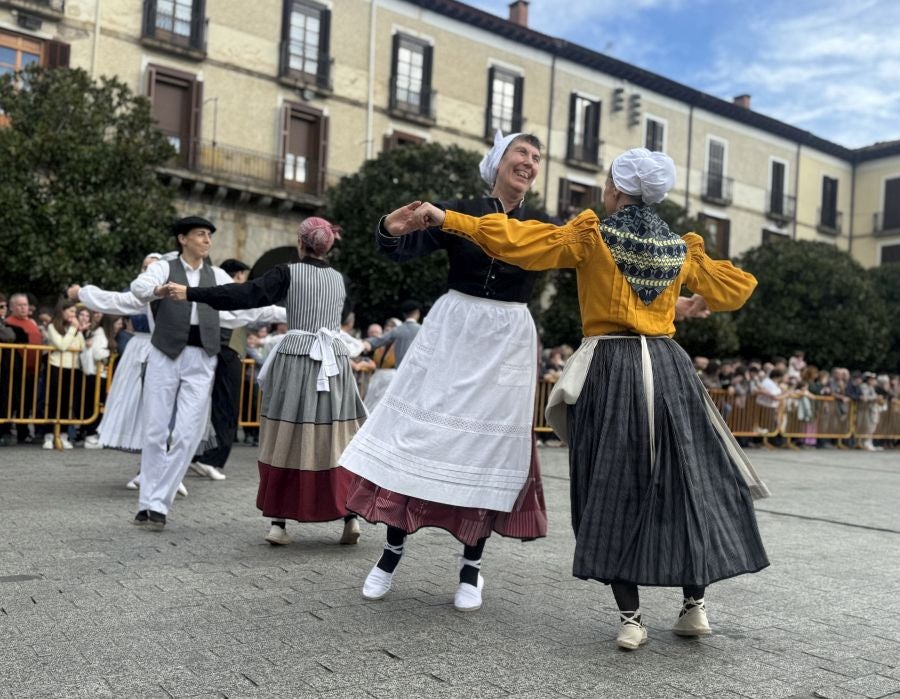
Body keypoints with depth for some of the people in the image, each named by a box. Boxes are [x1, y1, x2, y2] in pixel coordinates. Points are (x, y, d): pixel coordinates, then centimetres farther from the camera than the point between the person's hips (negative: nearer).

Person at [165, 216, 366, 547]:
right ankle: (350, 516, 2)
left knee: (287, 442, 4)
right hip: (334, 363, 3)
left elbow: (246, 295, -12)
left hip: (295, 360, -2)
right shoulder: (340, 279, 10)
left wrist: (191, 293, -11)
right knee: (337, 444, 7)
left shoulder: (288, 273, -2)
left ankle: (278, 522, 6)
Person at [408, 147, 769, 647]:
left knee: (613, 492, 3)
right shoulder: (681, 249, 10)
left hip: (610, 368, -3)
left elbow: (514, 239, -8)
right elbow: (738, 287, 21)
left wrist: (445, 217, -2)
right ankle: (696, 605, 19)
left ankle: (631, 617, 4)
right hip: (668, 367, 3)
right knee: (685, 484, 13)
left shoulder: (590, 236, -2)